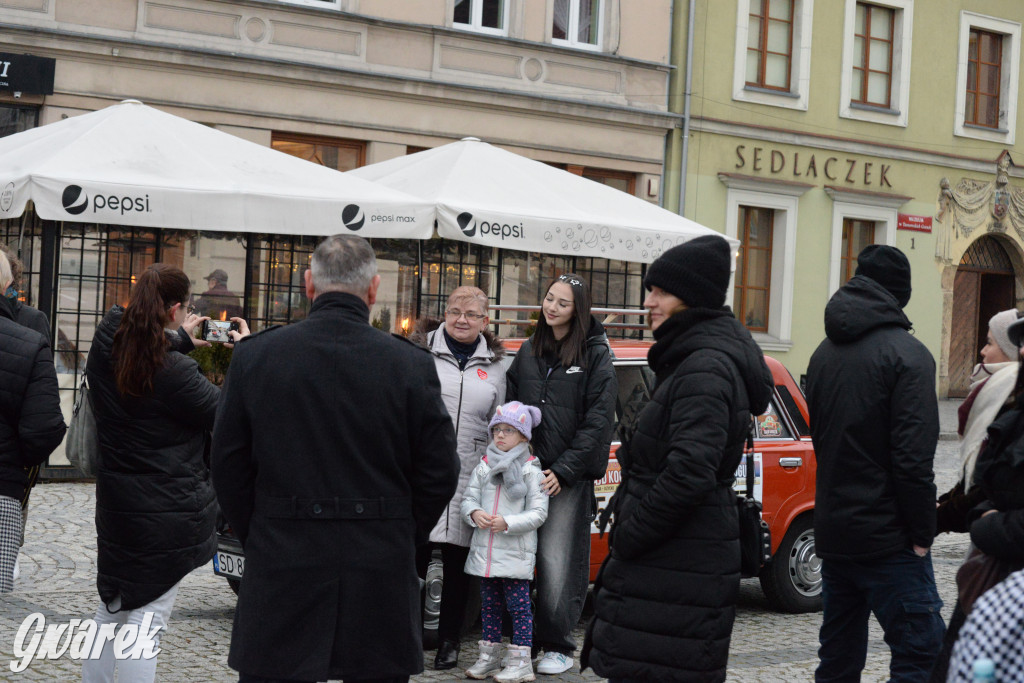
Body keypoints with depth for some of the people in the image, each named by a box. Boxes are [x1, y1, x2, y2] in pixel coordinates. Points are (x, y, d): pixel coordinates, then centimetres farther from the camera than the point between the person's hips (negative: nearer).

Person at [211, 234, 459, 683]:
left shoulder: (254, 356, -2)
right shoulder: (412, 365, -5)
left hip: (280, 571, 0)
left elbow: (228, 467, 3)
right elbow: (440, 474, -1)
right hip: (382, 577, 0)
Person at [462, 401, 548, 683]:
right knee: (489, 605, 14)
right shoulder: (483, 468, 9)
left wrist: (508, 523, -22)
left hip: (515, 553, -5)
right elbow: (469, 498, 10)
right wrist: (474, 514, -13)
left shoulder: (531, 472, -5)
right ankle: (489, 659, 23)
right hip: (485, 551, 5)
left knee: (518, 605, -3)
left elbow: (538, 513, -9)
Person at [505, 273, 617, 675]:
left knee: (558, 564, -4)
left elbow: (598, 422, -6)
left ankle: (558, 646, 7)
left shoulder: (595, 356, -1)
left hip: (569, 479, -4)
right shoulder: (528, 352, 14)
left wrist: (563, 470, -11)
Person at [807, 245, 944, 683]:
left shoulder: (825, 353, 13)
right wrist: (922, 533, -11)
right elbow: (913, 456, -18)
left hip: (832, 530, 8)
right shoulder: (906, 354, -11)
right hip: (886, 537, -8)